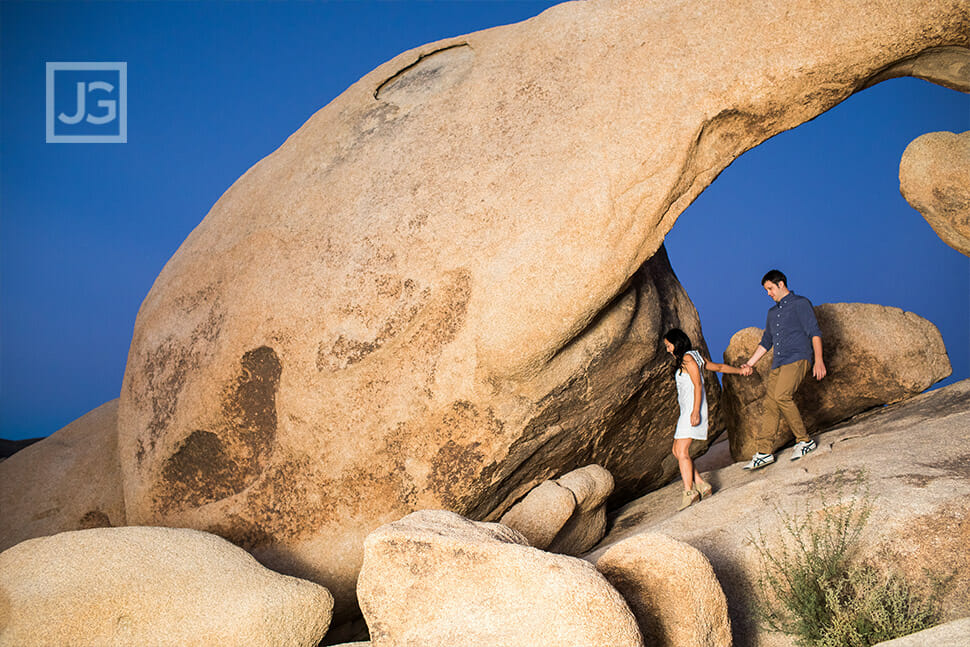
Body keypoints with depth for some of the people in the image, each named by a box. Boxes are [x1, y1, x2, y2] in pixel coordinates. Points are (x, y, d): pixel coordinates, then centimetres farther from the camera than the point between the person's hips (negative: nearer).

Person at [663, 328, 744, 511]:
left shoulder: (688, 358, -8)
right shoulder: (695, 357, 19)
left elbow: (698, 385, -15)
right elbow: (719, 367, 28)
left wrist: (695, 411, -23)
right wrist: (740, 370, 43)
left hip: (693, 409, -10)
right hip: (686, 410, 10)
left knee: (682, 451, -15)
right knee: (677, 450, 5)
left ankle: (689, 492, -17)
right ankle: (701, 485, 3)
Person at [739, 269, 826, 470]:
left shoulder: (801, 304, 4)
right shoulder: (773, 313, 26)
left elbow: (814, 332, -4)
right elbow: (766, 342, 31)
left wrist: (818, 359, -15)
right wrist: (750, 363, 25)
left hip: (798, 358, -7)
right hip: (778, 363, 7)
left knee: (782, 395, -26)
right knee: (770, 403, -5)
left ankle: (804, 440, -15)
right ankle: (764, 452, -7)